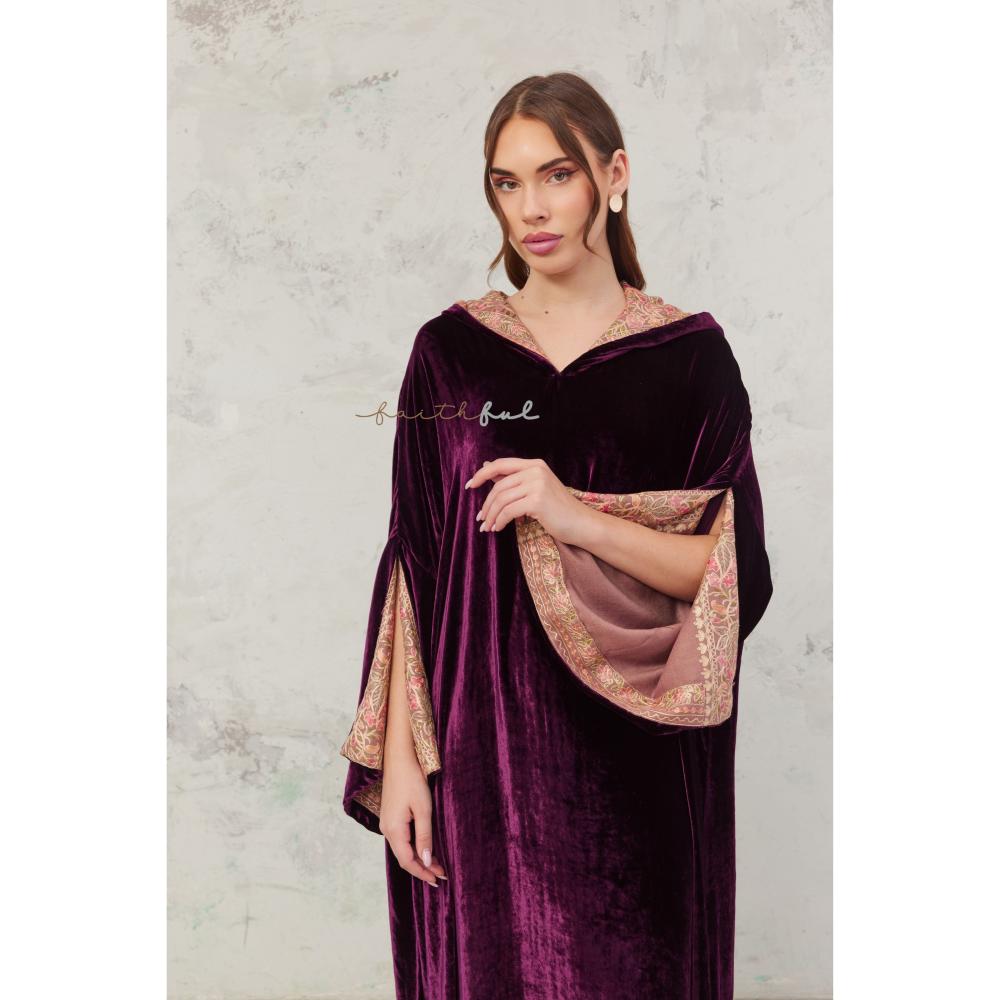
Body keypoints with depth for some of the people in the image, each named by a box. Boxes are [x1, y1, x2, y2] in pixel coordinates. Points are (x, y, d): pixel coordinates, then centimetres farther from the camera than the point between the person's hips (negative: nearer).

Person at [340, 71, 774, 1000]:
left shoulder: (690, 353, -2)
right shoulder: (451, 348, 2)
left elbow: (737, 575, -6)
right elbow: (412, 565, 1)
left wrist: (575, 518, -19)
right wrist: (399, 754, -4)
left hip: (636, 766, 0)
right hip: (480, 752, 1)